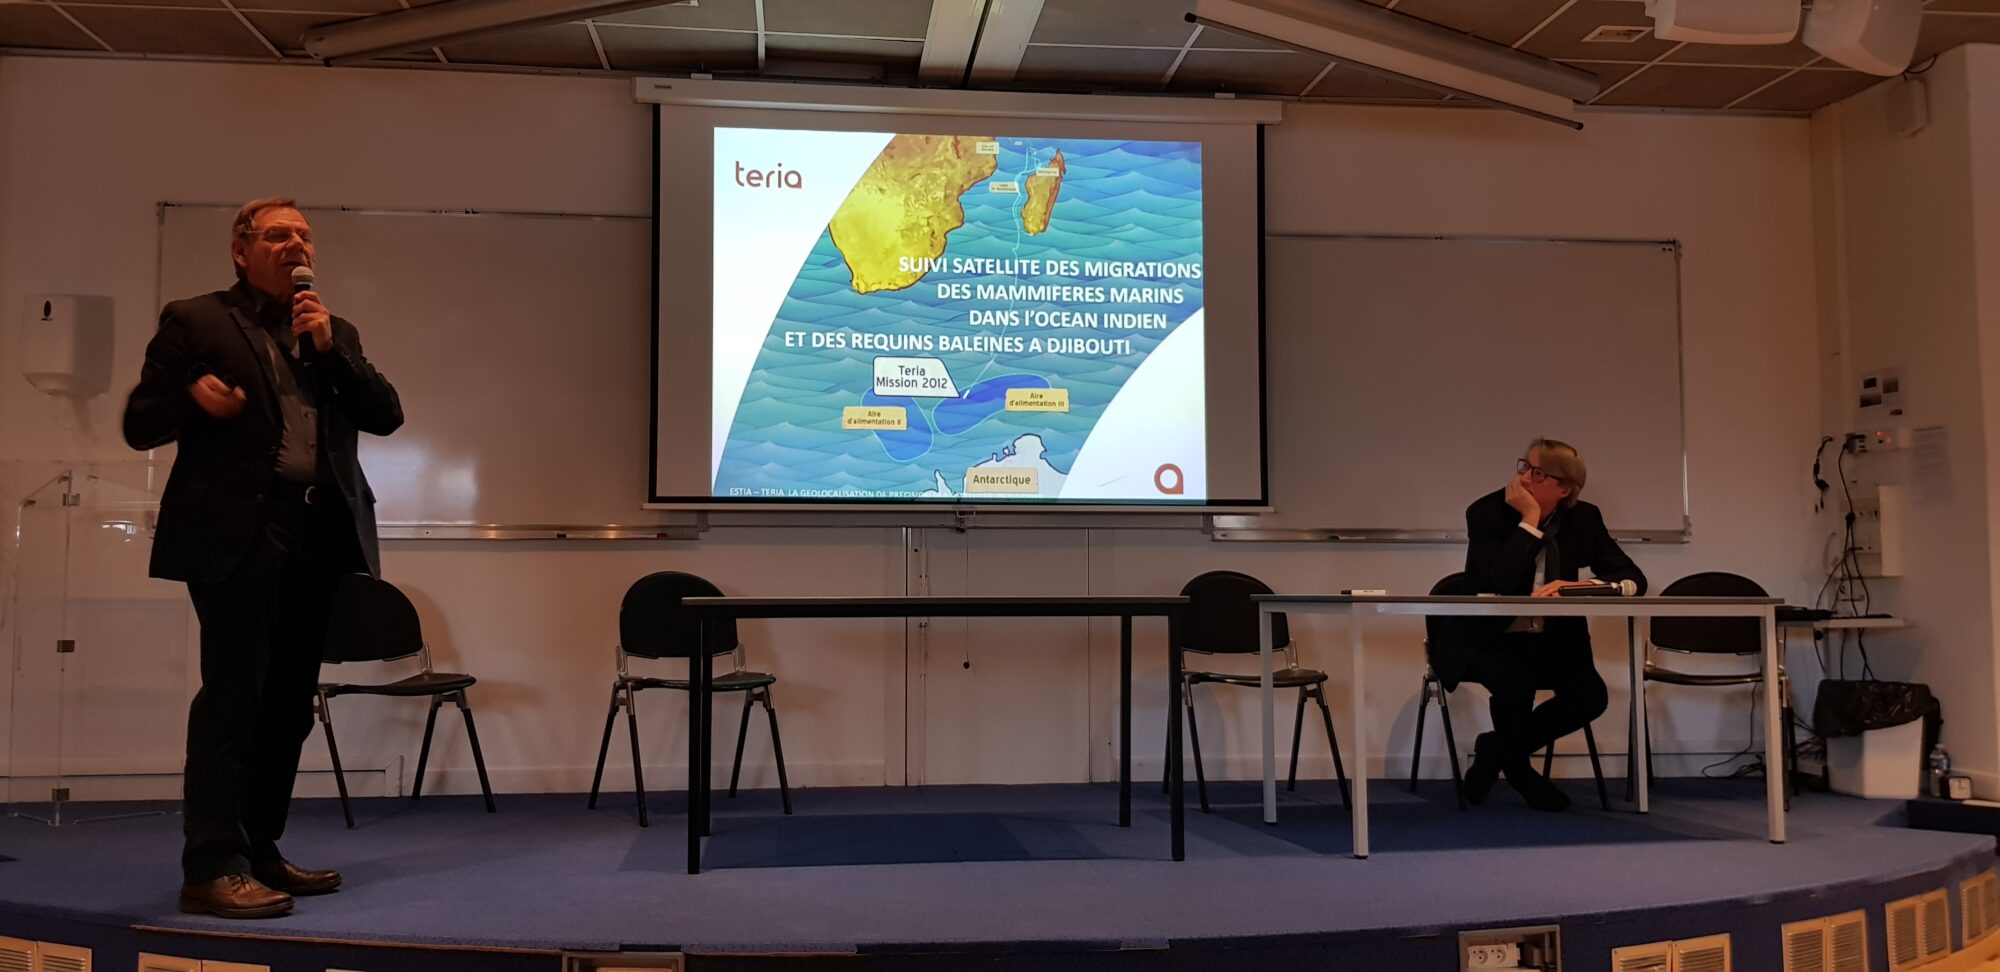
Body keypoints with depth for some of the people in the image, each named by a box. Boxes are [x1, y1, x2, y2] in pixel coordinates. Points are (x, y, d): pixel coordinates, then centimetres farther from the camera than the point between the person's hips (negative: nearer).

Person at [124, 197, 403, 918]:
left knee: (290, 702, 9)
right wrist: (193, 397, -17)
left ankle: (259, 852, 19)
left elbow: (387, 416, 9)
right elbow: (140, 425, 3)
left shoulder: (335, 333, 20)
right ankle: (212, 867, -4)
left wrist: (332, 348, -2)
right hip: (236, 532, -5)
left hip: (319, 533, 5)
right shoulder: (195, 321, 6)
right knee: (232, 697, -9)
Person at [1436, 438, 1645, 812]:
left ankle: (1498, 749, 6)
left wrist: (1583, 586, -24)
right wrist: (1529, 520, -26)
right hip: (1482, 639, -4)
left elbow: (1634, 580, -4)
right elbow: (1499, 584, -27)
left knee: (1590, 695, -22)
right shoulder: (1486, 512, -14)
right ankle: (1516, 765, 1)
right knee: (1516, 681, -34)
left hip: (1549, 640, 4)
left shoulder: (1584, 518, -1)